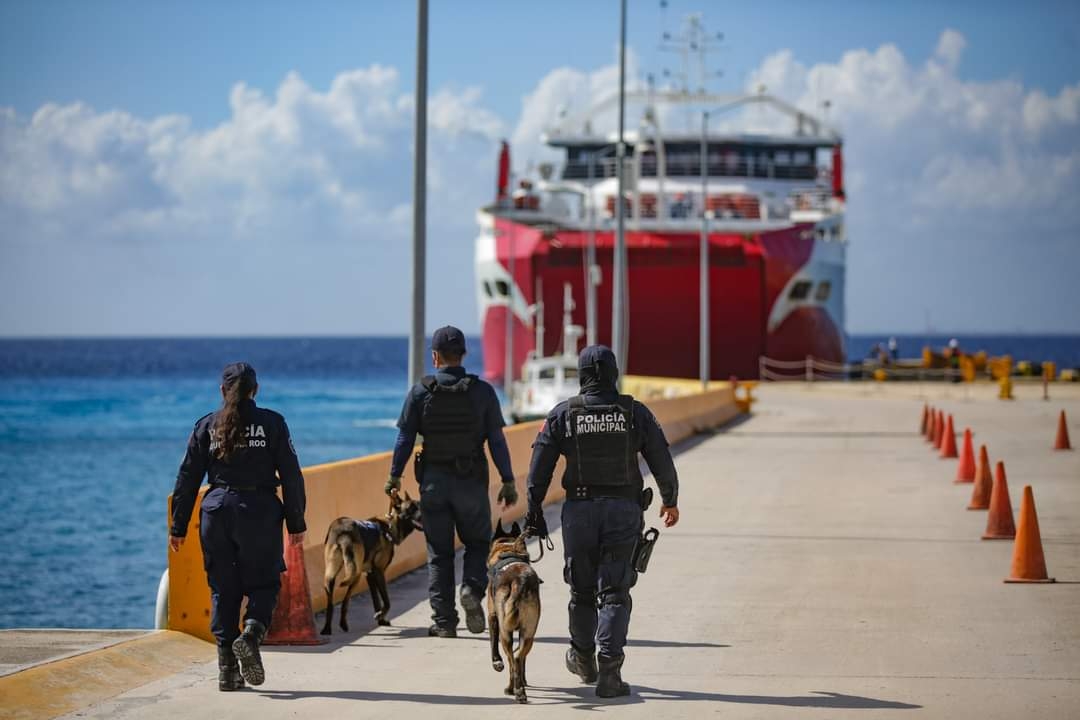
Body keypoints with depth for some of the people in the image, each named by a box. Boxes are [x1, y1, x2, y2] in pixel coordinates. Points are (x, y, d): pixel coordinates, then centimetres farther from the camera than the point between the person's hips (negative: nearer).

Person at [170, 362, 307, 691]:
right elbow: (291, 475, -1)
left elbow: (188, 478, 6)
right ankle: (252, 633, -20)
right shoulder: (271, 423, 0)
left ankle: (227, 670, 6)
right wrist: (296, 522, 4)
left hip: (217, 511, 2)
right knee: (263, 583, 9)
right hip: (260, 512, -2)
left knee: (223, 590, 8)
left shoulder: (206, 426, 5)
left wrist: (178, 526, 11)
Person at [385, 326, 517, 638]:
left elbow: (405, 438, -1)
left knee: (439, 553, 7)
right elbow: (497, 440, -2)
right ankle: (473, 588, -12)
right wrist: (508, 481, 3)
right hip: (472, 482, 0)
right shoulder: (482, 391, -1)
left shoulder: (421, 392, -1)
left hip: (434, 482, 0)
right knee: (477, 543, 16)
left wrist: (394, 476, 9)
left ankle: (444, 621, 4)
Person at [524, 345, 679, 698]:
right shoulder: (635, 413, 0)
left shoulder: (563, 414, 0)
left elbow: (539, 467, -1)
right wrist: (670, 500, 19)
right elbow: (662, 462, 4)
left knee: (582, 590, 16)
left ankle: (584, 660, 34)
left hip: (579, 510, 1)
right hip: (623, 510, -1)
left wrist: (534, 510, 6)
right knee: (614, 592, -2)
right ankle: (609, 670, -16)